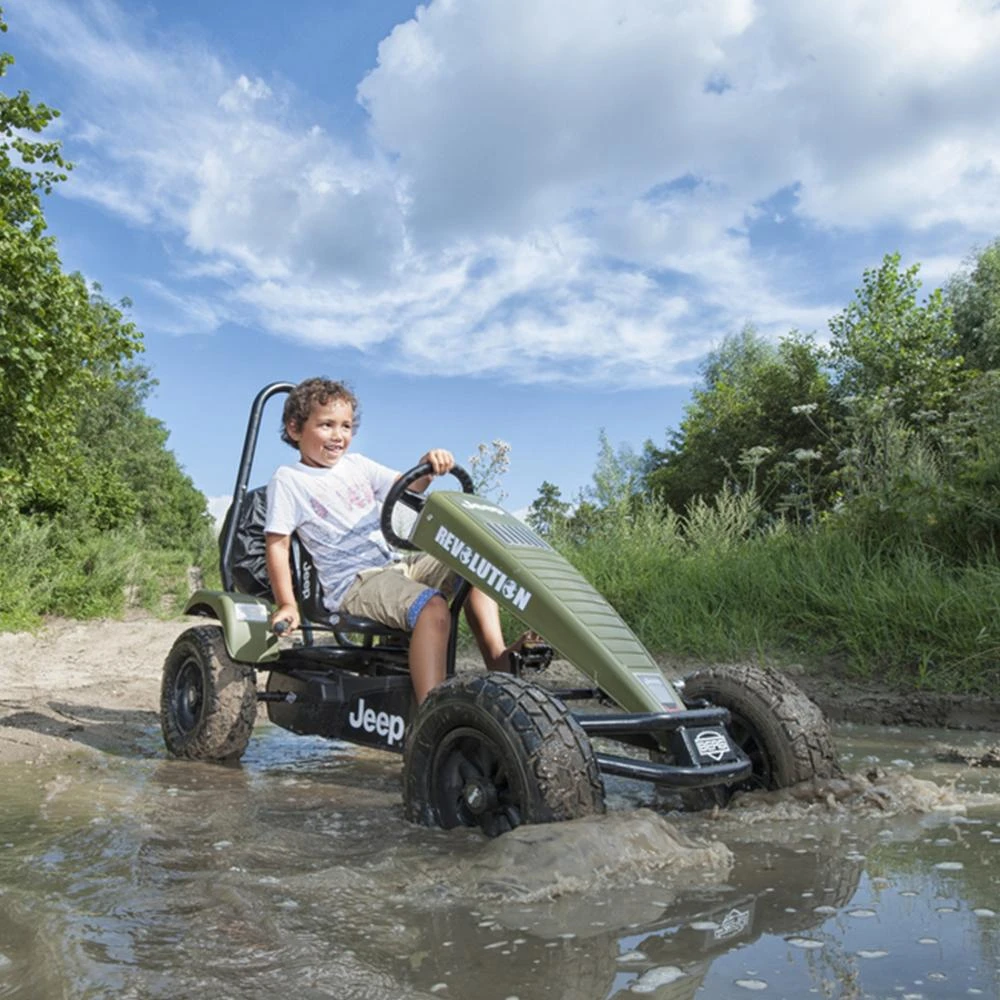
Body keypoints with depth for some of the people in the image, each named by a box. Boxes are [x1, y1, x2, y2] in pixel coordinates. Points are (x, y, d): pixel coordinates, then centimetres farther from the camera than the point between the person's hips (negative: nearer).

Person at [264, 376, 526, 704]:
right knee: (433, 607, -33)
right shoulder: (288, 480, -1)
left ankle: (498, 659, -10)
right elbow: (277, 544, -6)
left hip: (396, 564, 8)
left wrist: (428, 466, -11)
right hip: (353, 583, -8)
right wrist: (287, 604, -15)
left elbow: (407, 486, 13)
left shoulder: (356, 464, 18)